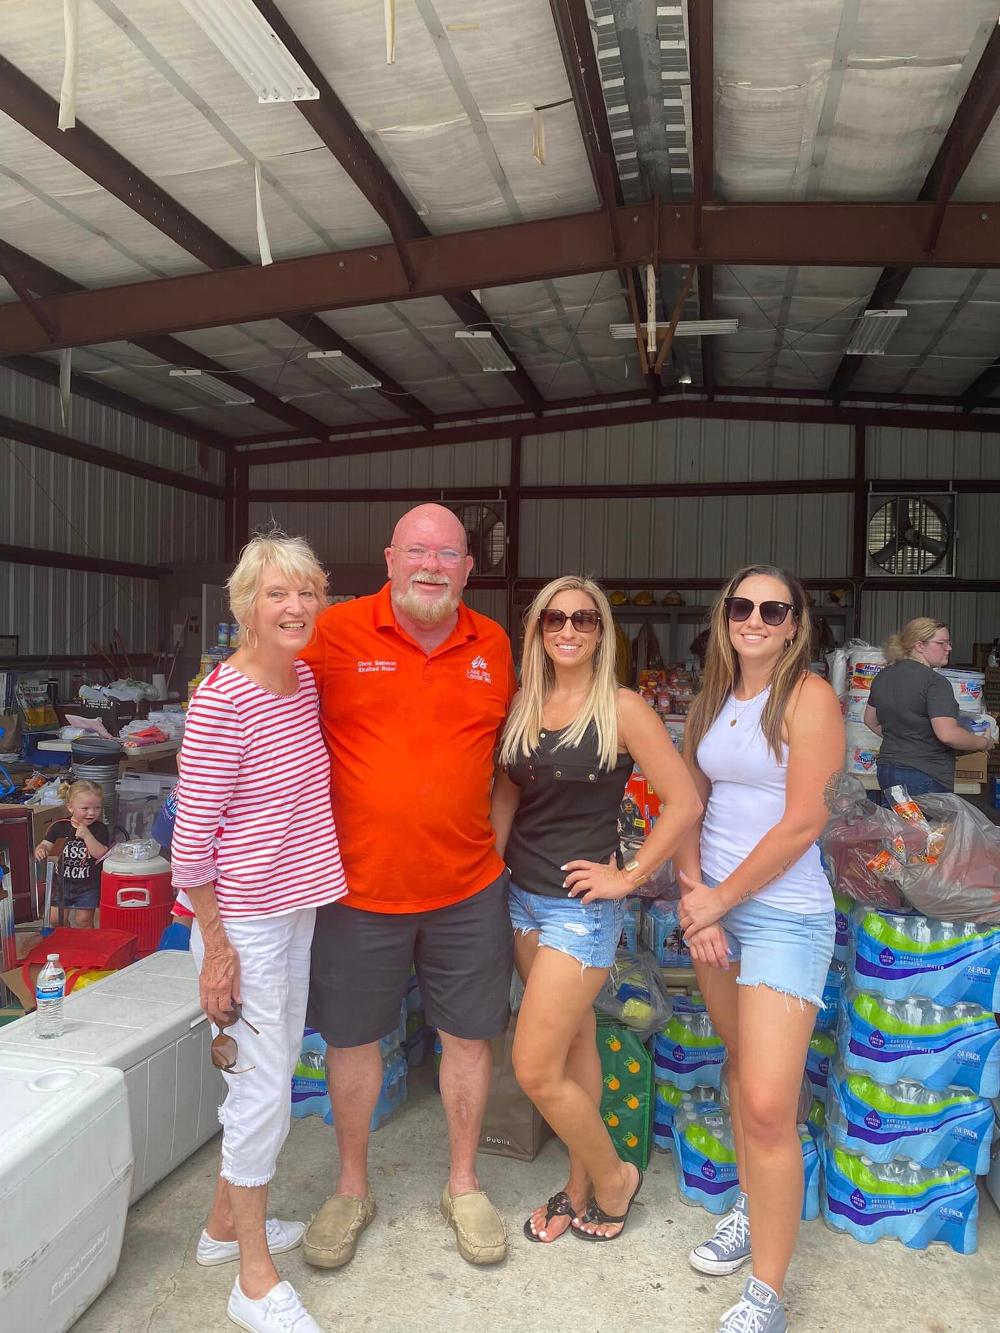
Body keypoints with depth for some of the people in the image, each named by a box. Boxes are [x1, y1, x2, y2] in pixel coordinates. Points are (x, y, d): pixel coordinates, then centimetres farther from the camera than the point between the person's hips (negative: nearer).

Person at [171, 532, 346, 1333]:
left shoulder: (307, 680, 3)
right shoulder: (222, 700, -20)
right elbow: (192, 833, -18)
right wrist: (215, 946, -15)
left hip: (297, 907, 8)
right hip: (243, 918, -8)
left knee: (275, 1069, 19)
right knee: (266, 1086, 2)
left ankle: (226, 1222, 40)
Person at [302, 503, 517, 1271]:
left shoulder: (493, 645, 2)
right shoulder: (335, 633, -10)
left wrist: (496, 834, 10)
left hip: (468, 883, 2)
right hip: (360, 883, -2)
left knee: (469, 1034, 14)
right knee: (352, 1036, 15)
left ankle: (464, 1186, 38)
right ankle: (352, 1190, 39)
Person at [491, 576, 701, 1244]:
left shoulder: (623, 708, -12)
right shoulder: (524, 707, 5)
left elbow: (685, 803, -14)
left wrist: (629, 876, -12)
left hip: (582, 905, -6)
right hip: (524, 896, 6)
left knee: (536, 1069, -4)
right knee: (574, 1043, 18)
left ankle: (613, 1177, 21)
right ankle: (582, 1187, 35)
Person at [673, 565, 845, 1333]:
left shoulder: (808, 697, -12)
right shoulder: (713, 701, 8)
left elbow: (803, 823, -16)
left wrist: (718, 898, -11)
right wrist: (695, 898, -5)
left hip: (784, 915, -6)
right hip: (714, 907, 7)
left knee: (769, 1106, -8)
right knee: (739, 1065, 20)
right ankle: (753, 1209, 40)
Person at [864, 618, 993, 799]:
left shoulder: (883, 676, 7)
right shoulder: (934, 682, -16)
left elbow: (871, 721, 19)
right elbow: (948, 734, -24)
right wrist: (984, 742, -8)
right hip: (926, 777, -8)